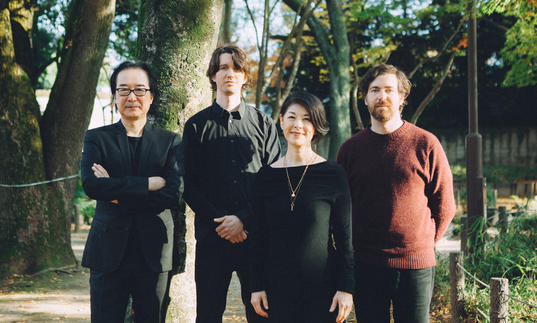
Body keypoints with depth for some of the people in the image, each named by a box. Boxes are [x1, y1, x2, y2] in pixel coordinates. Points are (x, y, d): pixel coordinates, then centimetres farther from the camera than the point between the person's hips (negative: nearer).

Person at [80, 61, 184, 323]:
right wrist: (149, 183, -14)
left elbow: (174, 194, -8)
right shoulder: (96, 138, 6)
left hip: (154, 252, 0)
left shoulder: (170, 142, 6)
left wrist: (119, 195, -11)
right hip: (109, 251, 0)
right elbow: (90, 185, -12)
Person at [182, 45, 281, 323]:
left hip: (256, 233, 0)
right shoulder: (197, 125, 9)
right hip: (212, 235, 0)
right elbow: (189, 185, 4)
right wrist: (219, 221, -9)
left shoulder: (263, 124, 9)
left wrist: (243, 220, -9)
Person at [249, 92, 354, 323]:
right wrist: (257, 286, 4)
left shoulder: (333, 174, -2)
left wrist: (346, 288, -6)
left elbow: (344, 236, -2)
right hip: (278, 286, 2)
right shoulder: (266, 176, 5)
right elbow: (258, 237, 8)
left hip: (322, 286, -2)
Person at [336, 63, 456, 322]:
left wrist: (423, 244, 3)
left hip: (415, 264, -2)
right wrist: (356, 247, 7)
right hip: (365, 265, 2)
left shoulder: (425, 144, -1)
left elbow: (444, 206, 5)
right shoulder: (349, 149, 5)